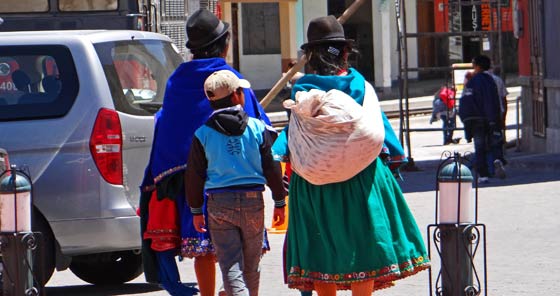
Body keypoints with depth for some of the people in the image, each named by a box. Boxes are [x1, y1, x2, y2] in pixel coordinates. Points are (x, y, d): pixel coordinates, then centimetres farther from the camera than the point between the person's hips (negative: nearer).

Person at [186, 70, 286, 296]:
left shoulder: (202, 134, -2)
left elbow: (194, 175, 1)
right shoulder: (257, 128, -2)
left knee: (230, 265, -2)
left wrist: (196, 210, 11)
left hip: (219, 203, -1)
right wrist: (279, 202, 10)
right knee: (251, 265, 15)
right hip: (253, 201, 1)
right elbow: (271, 168, 0)